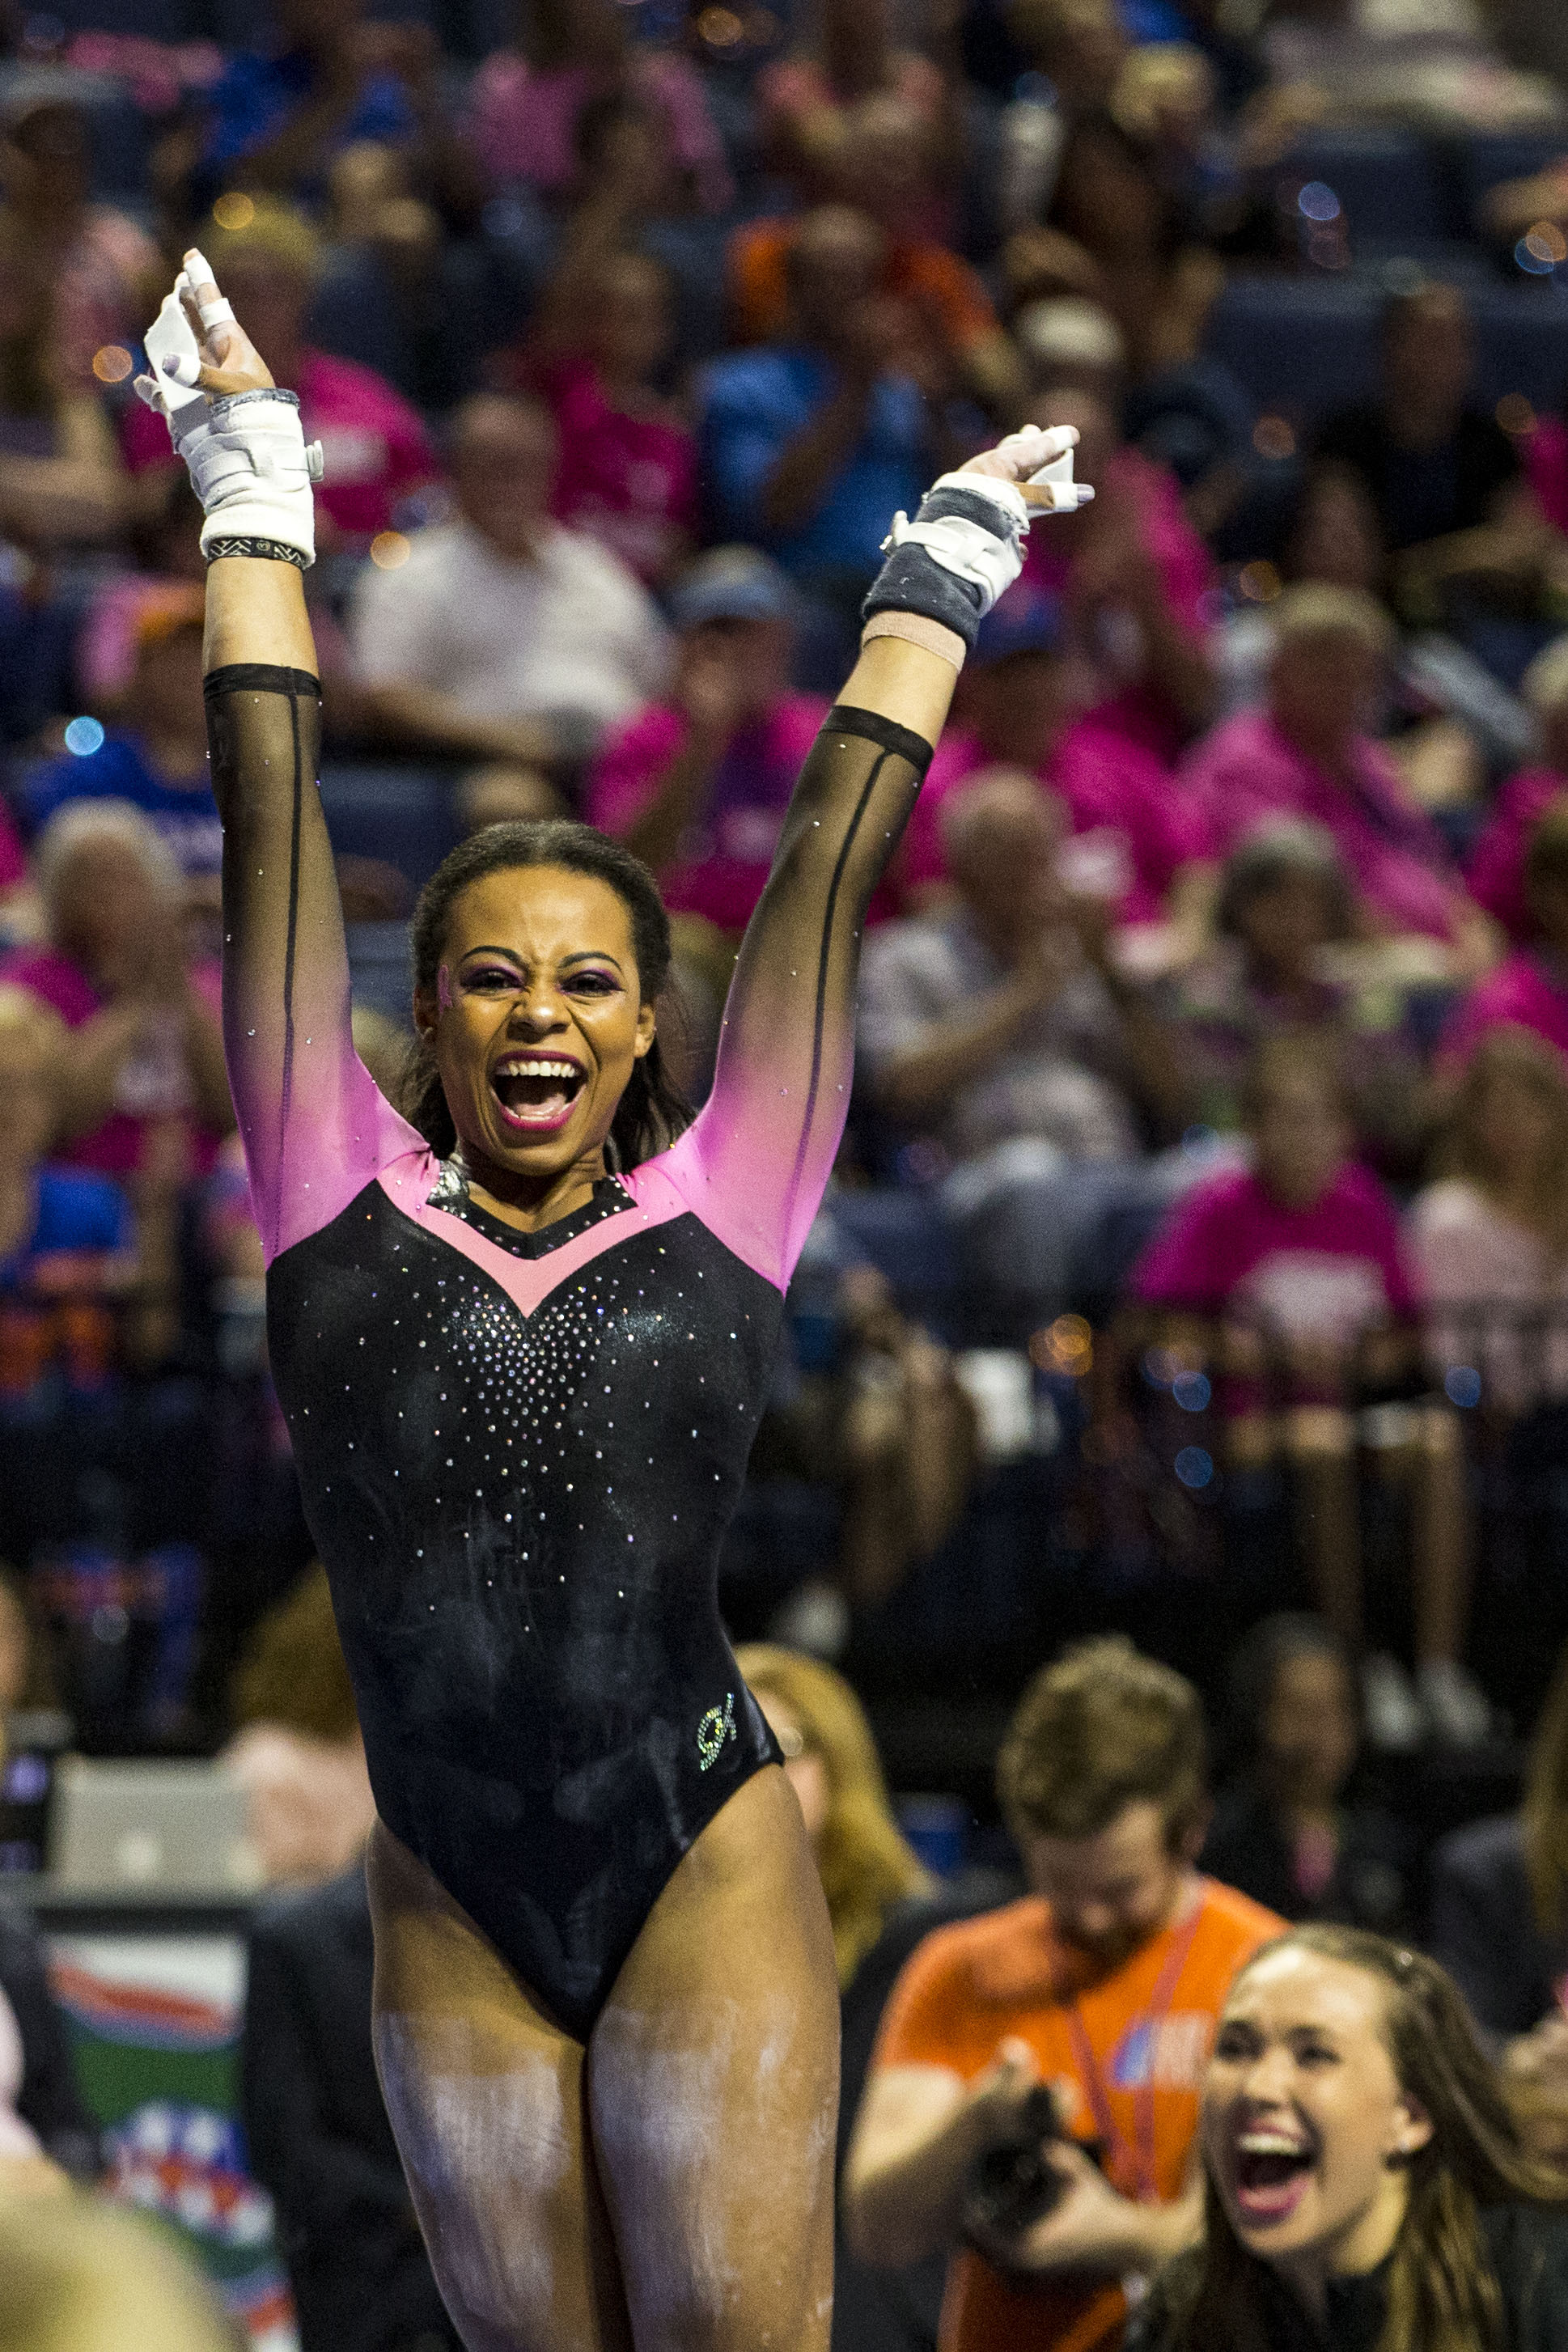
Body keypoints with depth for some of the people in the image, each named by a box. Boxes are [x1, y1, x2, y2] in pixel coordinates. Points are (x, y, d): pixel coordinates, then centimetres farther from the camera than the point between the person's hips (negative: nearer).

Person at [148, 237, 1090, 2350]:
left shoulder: (714, 1213, 3)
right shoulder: (345, 1206, 5)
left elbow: (831, 858, 10)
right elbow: (276, 826, 8)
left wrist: (933, 589, 16)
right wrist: (256, 520, 11)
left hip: (707, 1870, -1)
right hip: (453, 1910, 1)